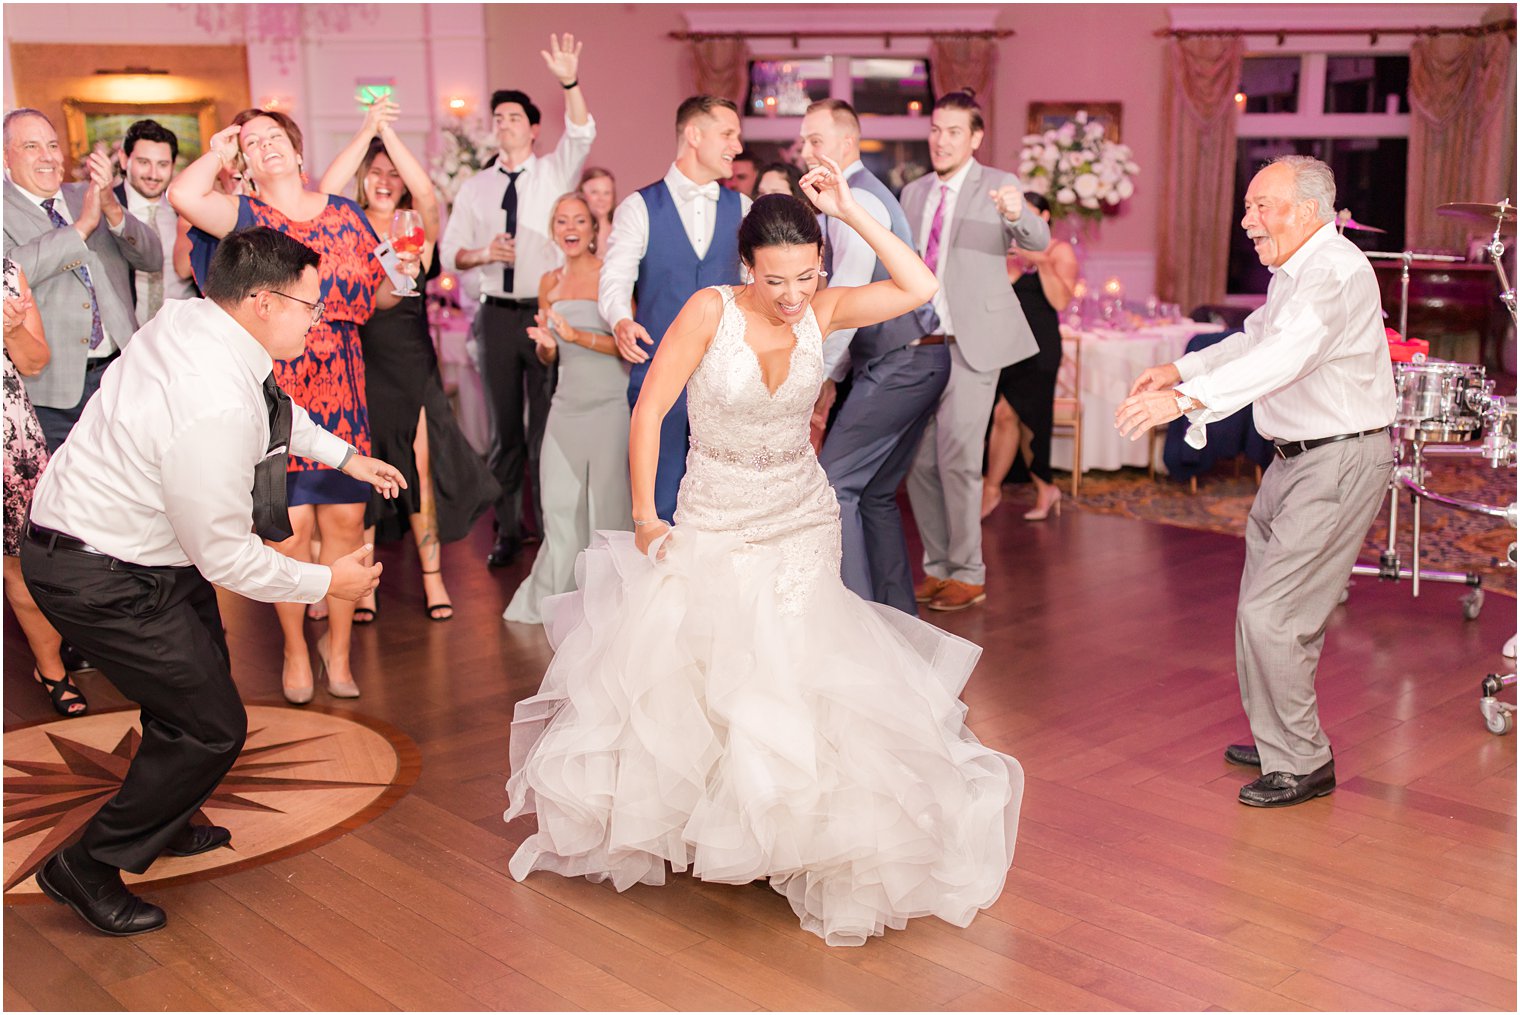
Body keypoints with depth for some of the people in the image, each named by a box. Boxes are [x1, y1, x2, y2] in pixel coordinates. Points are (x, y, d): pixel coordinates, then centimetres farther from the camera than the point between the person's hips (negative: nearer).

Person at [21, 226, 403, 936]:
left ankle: (166, 822, 47)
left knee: (198, 680, 25)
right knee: (211, 726, 0)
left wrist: (345, 456, 19)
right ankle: (88, 866, 17)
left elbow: (275, 406, 18)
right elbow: (225, 558, -23)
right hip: (101, 578, -10)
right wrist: (329, 582, -11)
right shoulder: (215, 408, -34)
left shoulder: (188, 318, -6)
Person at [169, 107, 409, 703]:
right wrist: (219, 152, 0)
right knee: (290, 525, -2)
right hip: (274, 389, -3)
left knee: (345, 519, 3)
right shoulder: (246, 217, 3)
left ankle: (337, 645, 21)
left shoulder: (345, 215, 13)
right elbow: (183, 195, -17)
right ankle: (295, 650, 17)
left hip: (340, 387, 3)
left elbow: (377, 295, 19)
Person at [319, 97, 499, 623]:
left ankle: (432, 576, 12)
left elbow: (427, 194, -17)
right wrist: (366, 130, -22)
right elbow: (323, 193, -17)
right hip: (359, 366, 0)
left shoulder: (417, 229, 4)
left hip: (412, 365, 0)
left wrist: (390, 133, -22)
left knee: (421, 469, 2)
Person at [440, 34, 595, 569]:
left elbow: (582, 134, -16)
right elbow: (450, 252, 7)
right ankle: (507, 529, 19)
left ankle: (552, 526, 15)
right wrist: (484, 253, -14)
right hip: (498, 316, 2)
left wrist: (570, 82, -32)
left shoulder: (555, 172, 3)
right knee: (504, 427, 9)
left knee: (547, 423, 4)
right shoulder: (475, 188, 9)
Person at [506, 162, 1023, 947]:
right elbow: (648, 412, -13)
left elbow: (919, 288, -14)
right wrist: (644, 517, -10)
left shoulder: (820, 311, -6)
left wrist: (849, 210, -17)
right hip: (713, 523, -2)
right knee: (671, 667, 2)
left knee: (790, 678, -4)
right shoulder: (711, 309, -16)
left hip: (802, 525, 2)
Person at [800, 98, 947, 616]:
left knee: (833, 483, -8)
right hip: (916, 360, 10)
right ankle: (899, 614, 21)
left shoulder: (857, 200, -13)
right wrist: (833, 377, 17)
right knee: (875, 493, 15)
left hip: (898, 366, -10)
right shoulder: (858, 195, 20)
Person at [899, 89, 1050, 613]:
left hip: (971, 342, -5)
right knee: (919, 461, 7)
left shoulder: (997, 186, -2)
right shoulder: (914, 193, 14)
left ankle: (968, 574, 4)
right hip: (918, 343, 6)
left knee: (958, 458, -9)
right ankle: (936, 566, 20)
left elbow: (1039, 241, -20)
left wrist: (1017, 214, -41)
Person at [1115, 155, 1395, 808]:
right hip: (1296, 459, 10)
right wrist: (1183, 368, 13)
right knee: (1266, 608, 17)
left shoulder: (1336, 271, -20)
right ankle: (1280, 742, 33)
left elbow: (1283, 357, -36)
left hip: (1339, 464, -10)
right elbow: (1256, 339, 27)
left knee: (1271, 615, -10)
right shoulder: (1292, 271, 13)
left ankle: (1301, 764, 7)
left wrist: (1186, 398, -46)